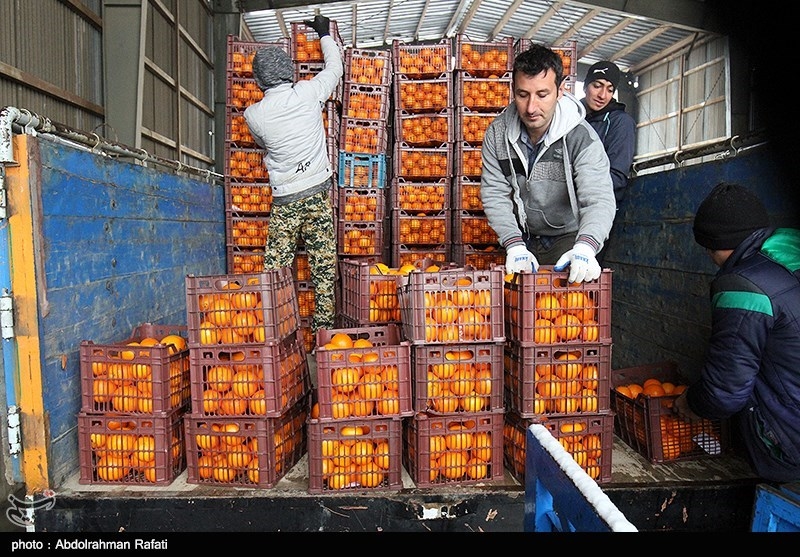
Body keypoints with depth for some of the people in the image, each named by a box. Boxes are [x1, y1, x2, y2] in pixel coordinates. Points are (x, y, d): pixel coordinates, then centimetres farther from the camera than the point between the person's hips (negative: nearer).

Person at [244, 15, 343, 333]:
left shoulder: (253, 114, -3)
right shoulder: (308, 93, -2)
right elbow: (335, 67, 17)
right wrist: (324, 34, 32)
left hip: (284, 198, -1)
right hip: (318, 191, 1)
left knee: (276, 265, 3)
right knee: (323, 263, 4)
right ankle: (323, 323, 8)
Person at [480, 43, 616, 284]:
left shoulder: (581, 137, -23)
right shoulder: (497, 133, -13)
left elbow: (599, 199, -33)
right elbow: (494, 194, -13)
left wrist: (585, 248, -52)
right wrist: (515, 245, -27)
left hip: (570, 237, -3)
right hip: (524, 238, 3)